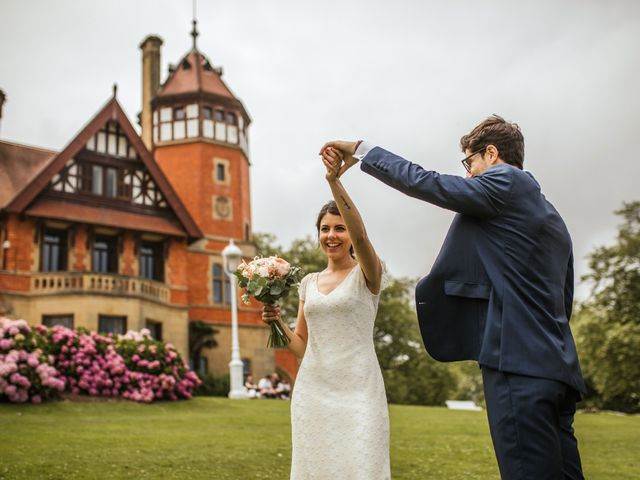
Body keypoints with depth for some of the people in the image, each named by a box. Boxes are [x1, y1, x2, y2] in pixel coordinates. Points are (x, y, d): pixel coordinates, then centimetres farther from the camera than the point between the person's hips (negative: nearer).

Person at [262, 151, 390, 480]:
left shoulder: (366, 275, -1)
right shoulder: (309, 283, 13)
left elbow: (360, 236, -23)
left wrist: (334, 181, -33)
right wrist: (278, 323, -2)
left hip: (357, 389, -5)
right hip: (312, 390, 5)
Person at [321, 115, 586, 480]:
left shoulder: (506, 182, -1)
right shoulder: (551, 216, 25)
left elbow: (425, 184, -5)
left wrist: (360, 150, 4)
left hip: (520, 363, -10)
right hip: (558, 367, 10)